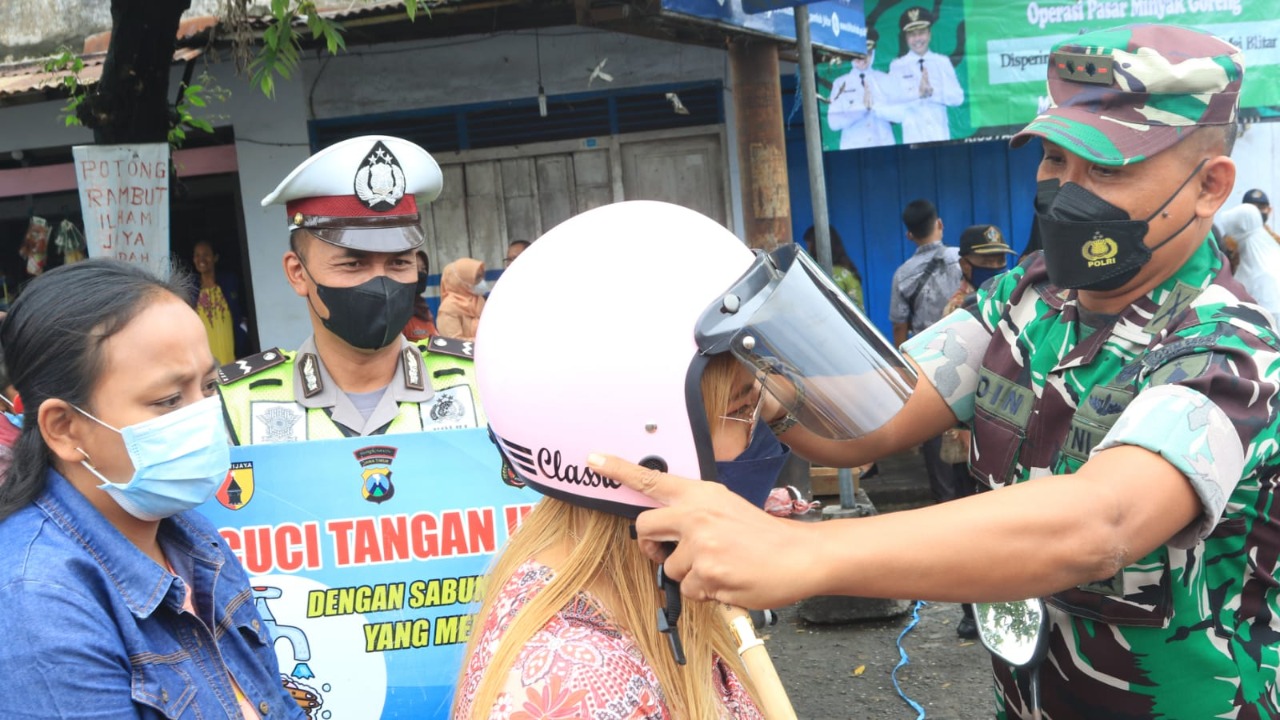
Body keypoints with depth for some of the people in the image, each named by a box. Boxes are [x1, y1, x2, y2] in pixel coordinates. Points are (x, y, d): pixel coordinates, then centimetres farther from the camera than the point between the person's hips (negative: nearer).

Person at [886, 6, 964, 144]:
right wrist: (917, 93, -20)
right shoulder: (897, 66, 4)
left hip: (940, 134, 2)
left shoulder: (943, 62, 8)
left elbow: (957, 98, 2)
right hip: (913, 136, -2)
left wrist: (933, 92, -14)